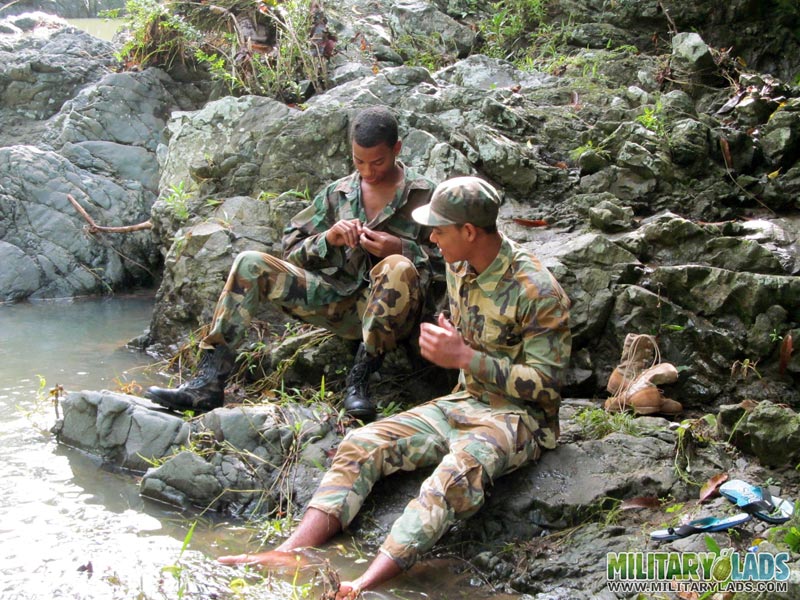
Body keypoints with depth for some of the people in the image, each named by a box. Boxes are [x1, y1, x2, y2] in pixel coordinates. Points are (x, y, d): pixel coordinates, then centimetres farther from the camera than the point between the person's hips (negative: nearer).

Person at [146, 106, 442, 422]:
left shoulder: (425, 194, 3)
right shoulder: (337, 192, 14)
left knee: (398, 268, -38)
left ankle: (359, 380, -27)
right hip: (337, 302, 4)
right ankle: (209, 381, -21)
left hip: (388, 310, -4)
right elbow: (291, 248, 13)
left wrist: (401, 250, -16)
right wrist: (327, 239, -9)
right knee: (250, 264, -12)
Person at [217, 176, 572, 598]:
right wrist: (442, 345, 6)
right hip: (464, 401, 8)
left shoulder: (537, 291, -17)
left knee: (456, 473, -39)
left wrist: (464, 358, -21)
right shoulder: (458, 267, 7)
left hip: (519, 416, -8)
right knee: (361, 445, -13)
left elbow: (546, 385, -17)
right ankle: (290, 555, -28)